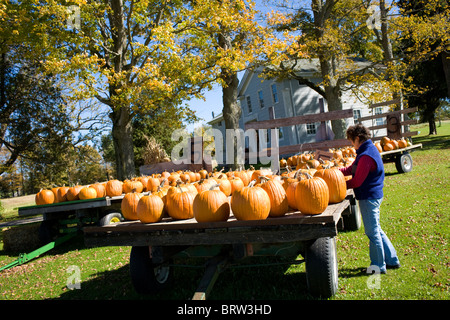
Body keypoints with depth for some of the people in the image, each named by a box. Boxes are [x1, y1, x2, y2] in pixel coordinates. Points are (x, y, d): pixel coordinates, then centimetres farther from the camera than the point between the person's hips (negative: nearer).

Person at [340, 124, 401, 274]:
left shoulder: (366, 156, -22)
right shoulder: (370, 149, 11)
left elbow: (357, 181, -20)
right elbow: (351, 169, 13)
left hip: (368, 197, -10)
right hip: (373, 195, 10)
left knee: (372, 231, 2)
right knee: (376, 230, 18)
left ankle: (379, 265, 15)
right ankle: (392, 260, 28)